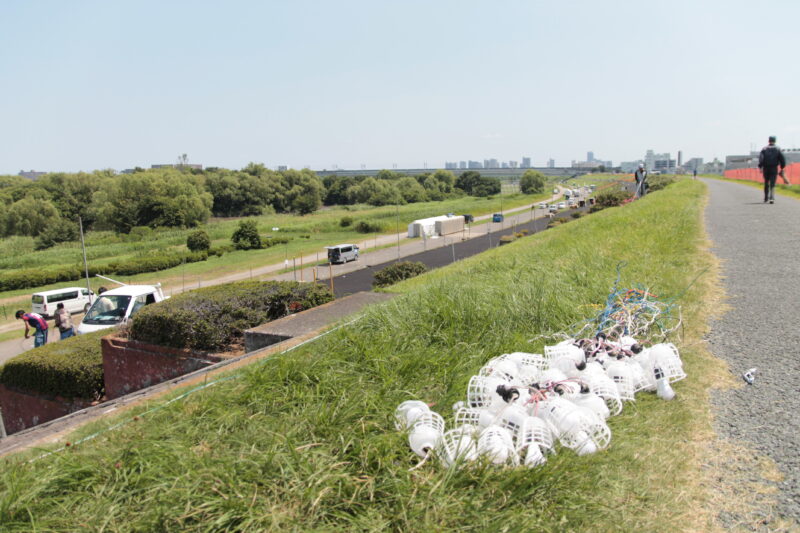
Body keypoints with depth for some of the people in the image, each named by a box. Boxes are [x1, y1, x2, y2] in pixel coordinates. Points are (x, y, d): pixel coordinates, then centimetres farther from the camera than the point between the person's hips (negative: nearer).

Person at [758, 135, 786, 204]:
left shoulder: (764, 149, 2)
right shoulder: (778, 149, 3)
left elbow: (761, 158, -11)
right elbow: (782, 159, -1)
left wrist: (760, 167, -13)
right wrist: (782, 168, 7)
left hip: (766, 169, 1)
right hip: (774, 169, -1)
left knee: (766, 184, 15)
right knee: (772, 184, -4)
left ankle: (766, 198, 22)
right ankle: (771, 198, -22)